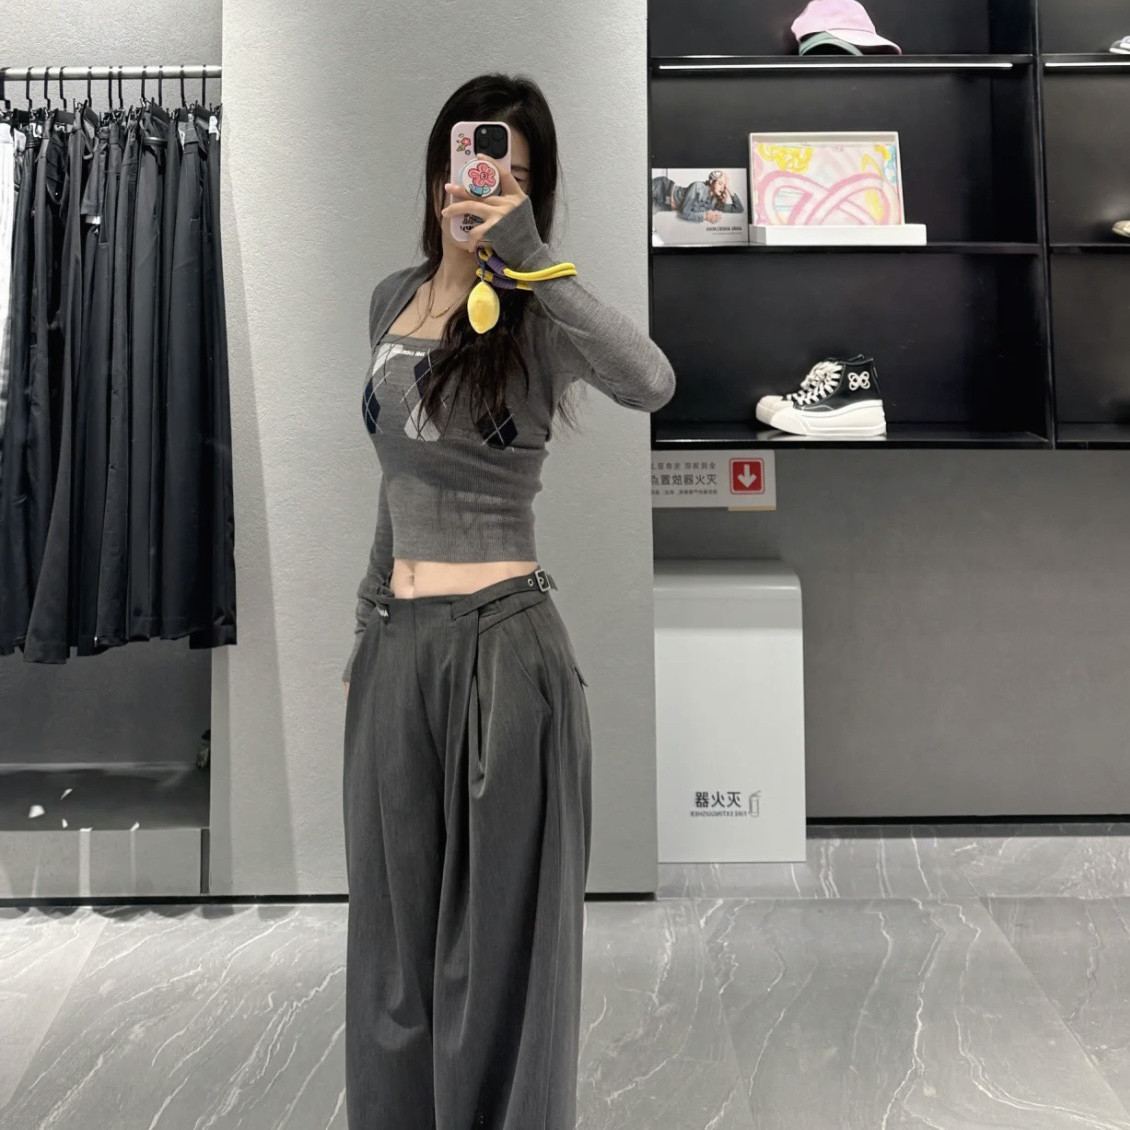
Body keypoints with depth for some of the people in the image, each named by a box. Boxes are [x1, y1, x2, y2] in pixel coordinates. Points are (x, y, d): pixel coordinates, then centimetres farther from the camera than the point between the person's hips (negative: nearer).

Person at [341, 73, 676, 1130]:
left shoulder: (537, 318, -6)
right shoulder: (393, 299, 13)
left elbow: (651, 383, -29)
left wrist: (530, 255, -24)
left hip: (503, 644, -6)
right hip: (394, 645, 6)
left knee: (497, 936, 6)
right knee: (395, 931, 17)